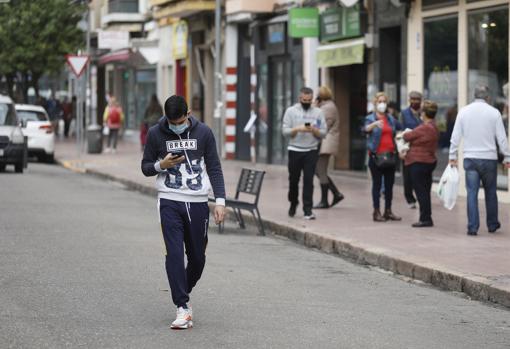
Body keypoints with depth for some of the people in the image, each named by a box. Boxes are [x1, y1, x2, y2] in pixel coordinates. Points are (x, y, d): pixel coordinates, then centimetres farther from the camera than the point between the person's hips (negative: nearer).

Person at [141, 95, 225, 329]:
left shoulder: (203, 132, 0)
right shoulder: (156, 134, -1)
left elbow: (214, 168, 4)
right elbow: (146, 167, 7)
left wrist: (220, 201, -5)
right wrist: (161, 165, -16)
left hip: (198, 203, 1)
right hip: (170, 202, -1)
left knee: (197, 257, 7)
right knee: (175, 254, -12)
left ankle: (183, 293, 33)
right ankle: (183, 308, -11)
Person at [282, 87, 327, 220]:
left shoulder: (318, 112, 5)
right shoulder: (291, 111, 3)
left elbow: (323, 133, 3)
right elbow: (285, 131, -2)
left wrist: (314, 130, -17)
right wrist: (297, 129, -19)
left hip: (311, 151, 0)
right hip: (295, 150, 0)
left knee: (308, 180, -8)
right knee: (293, 179, 10)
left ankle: (308, 209, -7)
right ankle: (293, 203, 33)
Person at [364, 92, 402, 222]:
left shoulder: (391, 119, 12)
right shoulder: (370, 118, -3)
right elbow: (367, 128, -26)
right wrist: (375, 124, -46)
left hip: (390, 155, 5)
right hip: (376, 155, -5)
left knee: (389, 184, 7)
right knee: (377, 184, -1)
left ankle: (388, 211, 15)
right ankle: (376, 212, 3)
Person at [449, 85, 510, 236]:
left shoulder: (463, 111, 2)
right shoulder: (494, 112, -4)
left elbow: (455, 136, 3)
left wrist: (452, 156, 9)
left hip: (470, 158, 1)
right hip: (489, 157, -1)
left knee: (472, 193, 1)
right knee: (490, 192, 13)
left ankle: (472, 227, -5)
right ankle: (492, 224, 23)